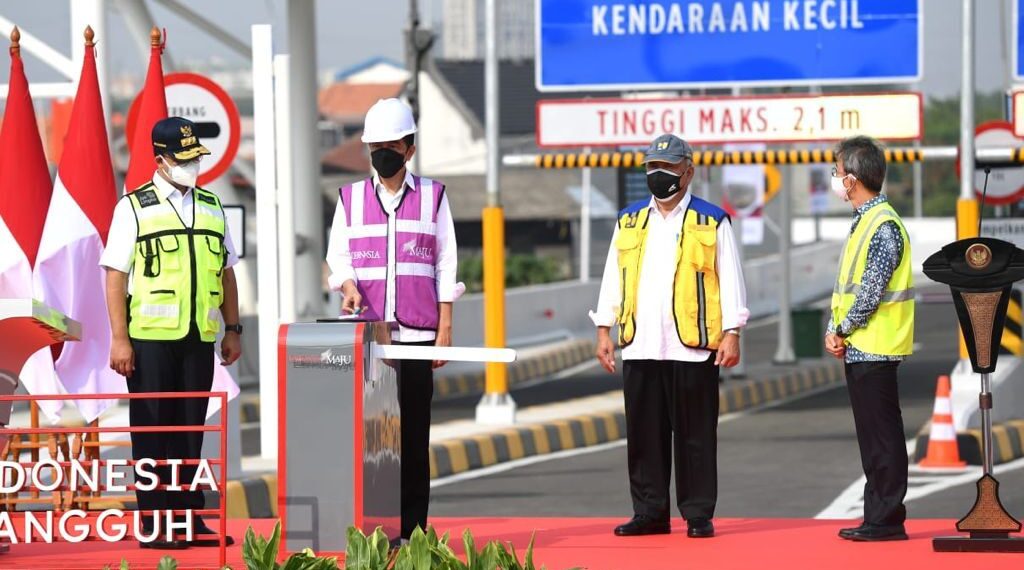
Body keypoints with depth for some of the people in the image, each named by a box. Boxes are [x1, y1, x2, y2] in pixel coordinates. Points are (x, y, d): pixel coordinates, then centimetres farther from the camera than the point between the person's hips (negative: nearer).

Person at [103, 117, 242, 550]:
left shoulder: (211, 207, 13)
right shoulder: (134, 208, -2)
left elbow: (225, 271, 18)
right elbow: (116, 275, -5)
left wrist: (232, 329, 14)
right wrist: (119, 339, -10)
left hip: (200, 337, 4)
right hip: (151, 336, -4)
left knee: (191, 429, 7)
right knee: (152, 429, 0)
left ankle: (190, 518, 11)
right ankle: (154, 524, 4)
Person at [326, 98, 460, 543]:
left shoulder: (432, 196, 7)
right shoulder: (350, 198, 11)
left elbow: (445, 266, 6)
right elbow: (337, 256, 11)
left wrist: (445, 329, 0)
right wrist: (348, 286, -11)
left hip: (416, 332, -1)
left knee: (413, 434, -1)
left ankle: (411, 529, 2)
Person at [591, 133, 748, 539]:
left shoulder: (712, 222, 3)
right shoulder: (629, 221, 14)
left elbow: (730, 280, 2)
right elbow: (612, 278, 17)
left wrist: (731, 333, -5)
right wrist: (604, 330, 10)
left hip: (692, 348, -4)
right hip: (640, 348, 4)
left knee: (695, 436, 0)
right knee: (643, 435, 6)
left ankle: (698, 514, 5)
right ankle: (649, 513, 13)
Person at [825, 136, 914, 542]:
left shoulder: (883, 226, -16)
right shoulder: (864, 221, 16)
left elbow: (871, 291, -20)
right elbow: (846, 284, 18)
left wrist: (843, 330, -10)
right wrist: (834, 331, 7)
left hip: (875, 349, -10)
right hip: (858, 348, 10)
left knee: (882, 436, -6)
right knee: (873, 436, 12)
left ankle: (887, 521, -4)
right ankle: (878, 518, 17)